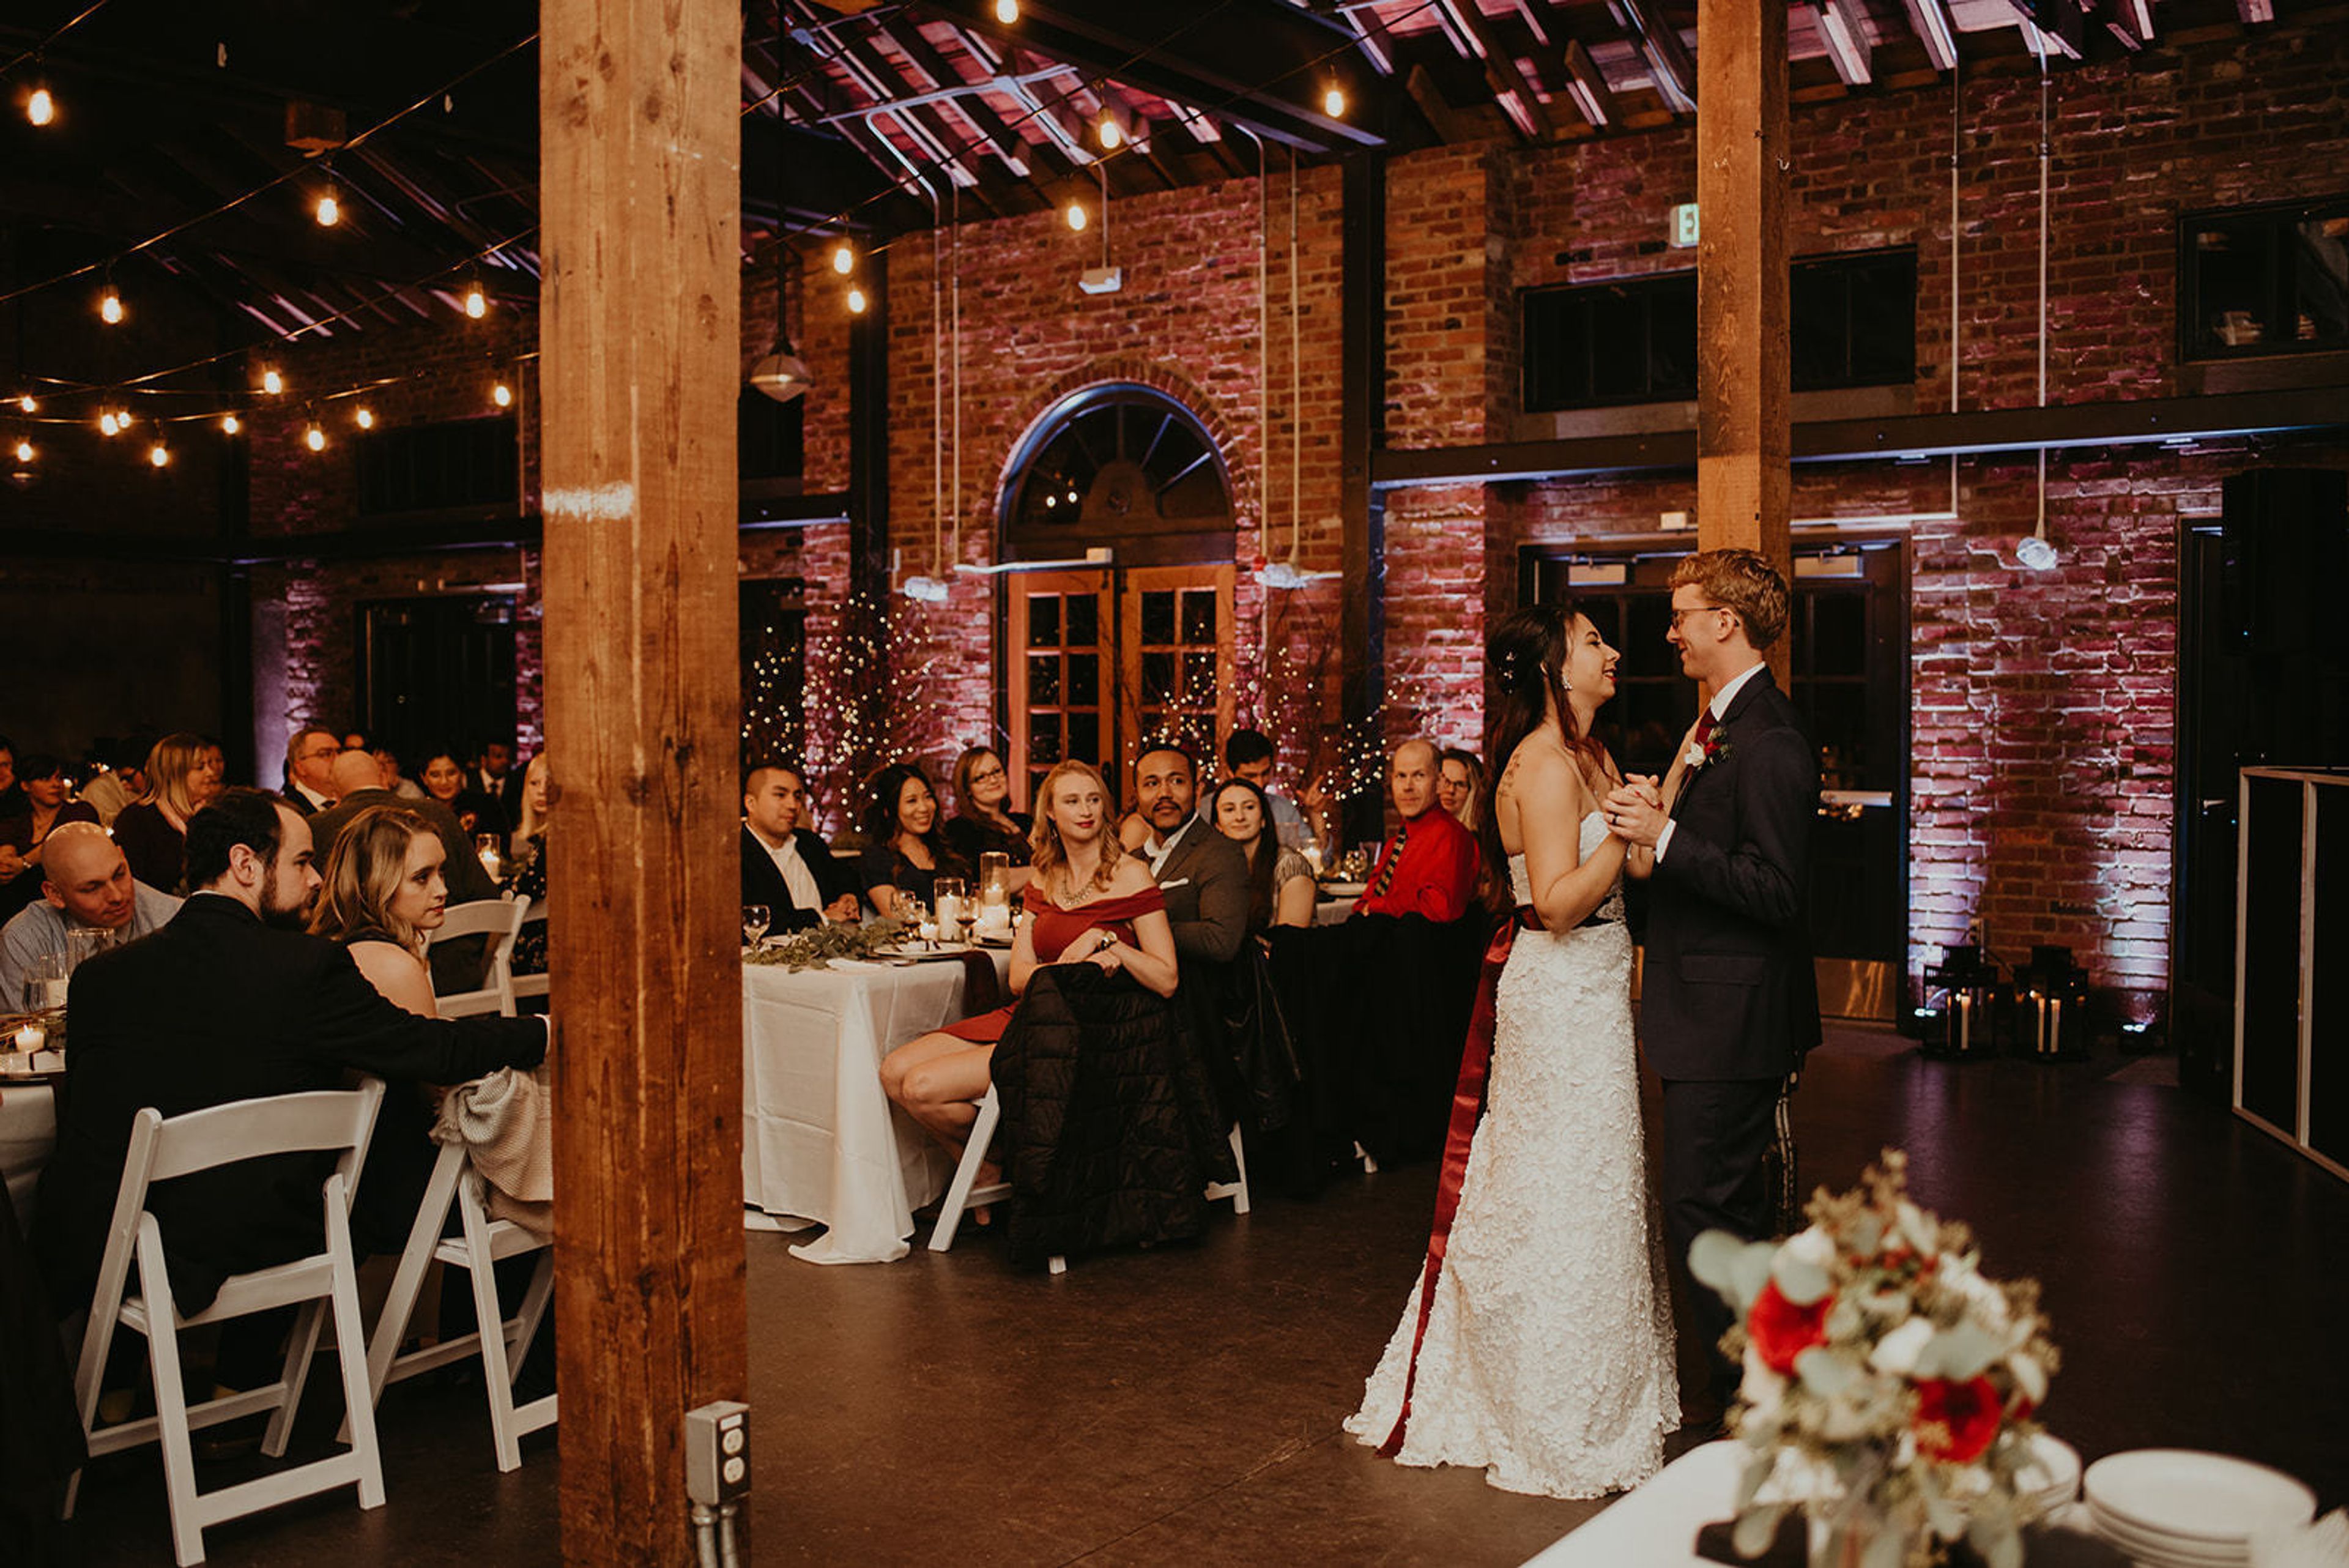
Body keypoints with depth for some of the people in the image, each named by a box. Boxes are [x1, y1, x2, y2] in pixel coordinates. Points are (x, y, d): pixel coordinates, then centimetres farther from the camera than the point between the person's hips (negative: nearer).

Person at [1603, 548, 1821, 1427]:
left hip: (1730, 1018, -11)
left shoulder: (1767, 744, -19)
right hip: (1718, 1014, 11)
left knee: (1703, 1210, -5)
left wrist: (1664, 837, -26)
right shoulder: (1724, 725, 14)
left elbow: (1775, 890, -25)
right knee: (1734, 1206, 19)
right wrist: (1660, 822, 5)